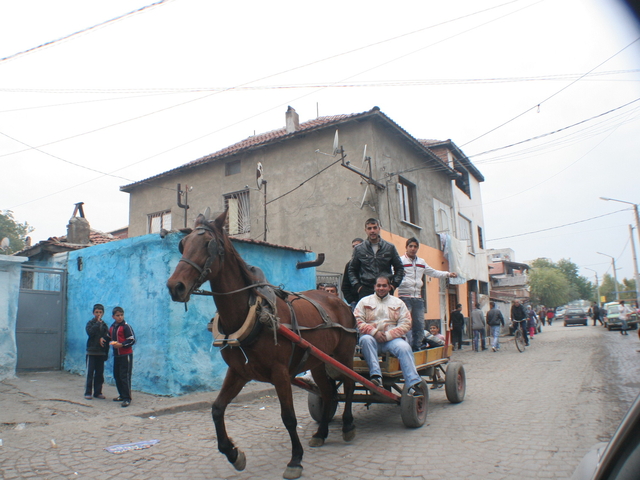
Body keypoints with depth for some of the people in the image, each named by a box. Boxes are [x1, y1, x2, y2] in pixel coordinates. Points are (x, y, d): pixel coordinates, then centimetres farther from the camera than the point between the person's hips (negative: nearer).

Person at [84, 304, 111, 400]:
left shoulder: (104, 325, 9)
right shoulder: (90, 323, 0)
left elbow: (108, 337, 4)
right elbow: (90, 332, -19)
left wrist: (102, 338, -16)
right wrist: (98, 322, -15)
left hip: (101, 352, 3)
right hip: (91, 352, -3)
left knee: (100, 373, 6)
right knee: (90, 373, -1)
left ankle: (98, 392, 13)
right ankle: (87, 392, 7)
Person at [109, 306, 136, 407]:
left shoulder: (126, 326, -10)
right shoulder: (112, 327, 11)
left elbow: (132, 340, -13)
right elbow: (110, 338, 26)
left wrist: (121, 344, -21)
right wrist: (112, 343, 5)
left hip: (126, 355, -7)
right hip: (116, 355, 7)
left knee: (125, 377, -7)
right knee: (116, 376, 13)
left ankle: (127, 398, -3)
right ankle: (122, 395, 27)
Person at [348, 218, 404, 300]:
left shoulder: (390, 247, 8)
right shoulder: (358, 249, 8)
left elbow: (399, 268, 15)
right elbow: (352, 270, 15)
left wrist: (394, 284, 3)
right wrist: (357, 286, 3)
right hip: (365, 291, 0)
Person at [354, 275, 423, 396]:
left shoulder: (398, 303, 15)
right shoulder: (365, 301, 14)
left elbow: (406, 324, 4)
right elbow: (358, 321, 1)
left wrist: (388, 335, -11)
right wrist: (374, 332, -14)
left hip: (392, 339, 0)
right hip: (372, 337, 0)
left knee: (404, 347, -29)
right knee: (365, 339, -34)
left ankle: (413, 384, -32)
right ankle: (376, 376, -38)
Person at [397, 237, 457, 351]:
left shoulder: (422, 262, 20)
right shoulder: (400, 260, -1)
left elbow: (433, 272, 28)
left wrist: (447, 274, 18)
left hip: (418, 298, 6)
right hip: (405, 297, -6)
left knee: (420, 324, 6)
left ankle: (416, 347, 15)